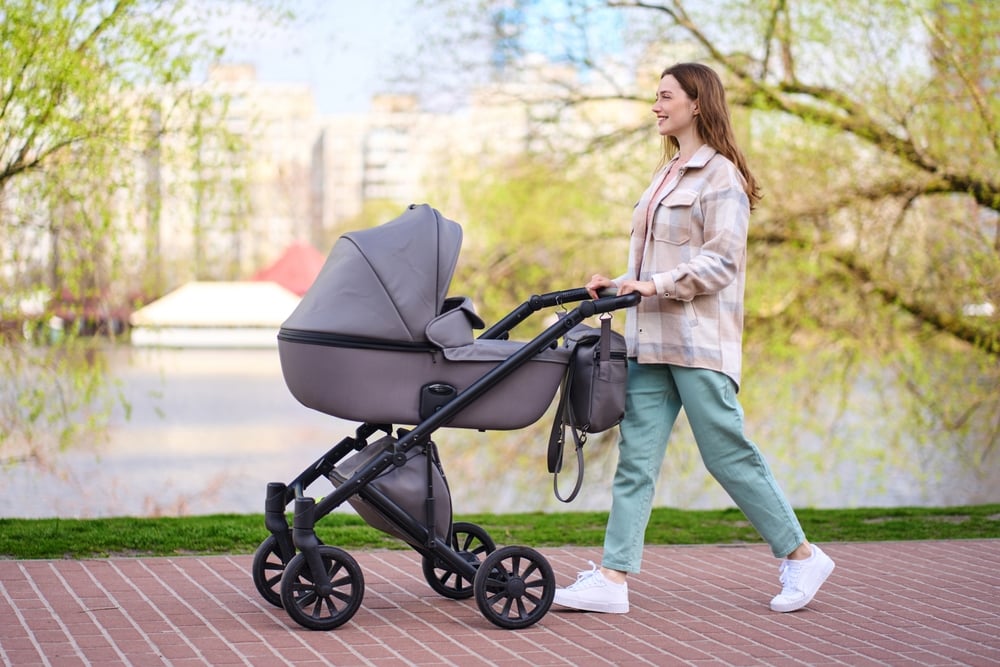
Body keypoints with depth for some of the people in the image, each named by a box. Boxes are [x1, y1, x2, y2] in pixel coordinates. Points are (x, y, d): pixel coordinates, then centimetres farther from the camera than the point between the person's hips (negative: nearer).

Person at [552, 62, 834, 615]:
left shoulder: (720, 175, -7)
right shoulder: (669, 174, 21)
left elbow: (721, 261, -15)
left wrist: (657, 284, -21)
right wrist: (620, 284, 11)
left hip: (700, 340, -8)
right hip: (652, 339, 9)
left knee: (728, 455, -3)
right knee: (635, 458, 1)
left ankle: (801, 557, 11)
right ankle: (611, 579, -2)